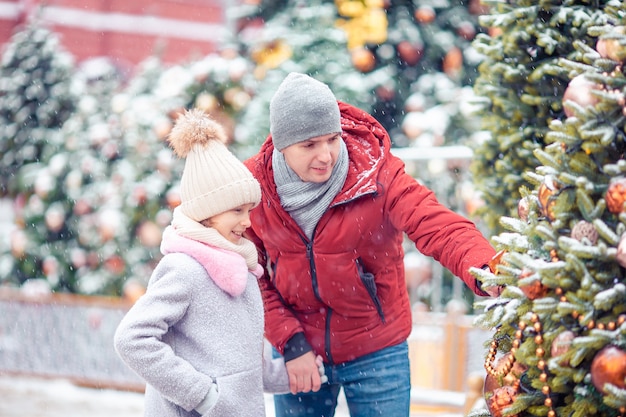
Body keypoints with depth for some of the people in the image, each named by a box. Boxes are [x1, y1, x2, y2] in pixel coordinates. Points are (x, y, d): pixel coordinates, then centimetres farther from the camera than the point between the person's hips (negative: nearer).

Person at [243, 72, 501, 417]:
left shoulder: (375, 173, -17)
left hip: (376, 351, -2)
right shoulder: (255, 185, -10)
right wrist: (290, 343, -12)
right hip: (297, 348, 2)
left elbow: (440, 227, -29)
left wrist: (484, 272, -48)